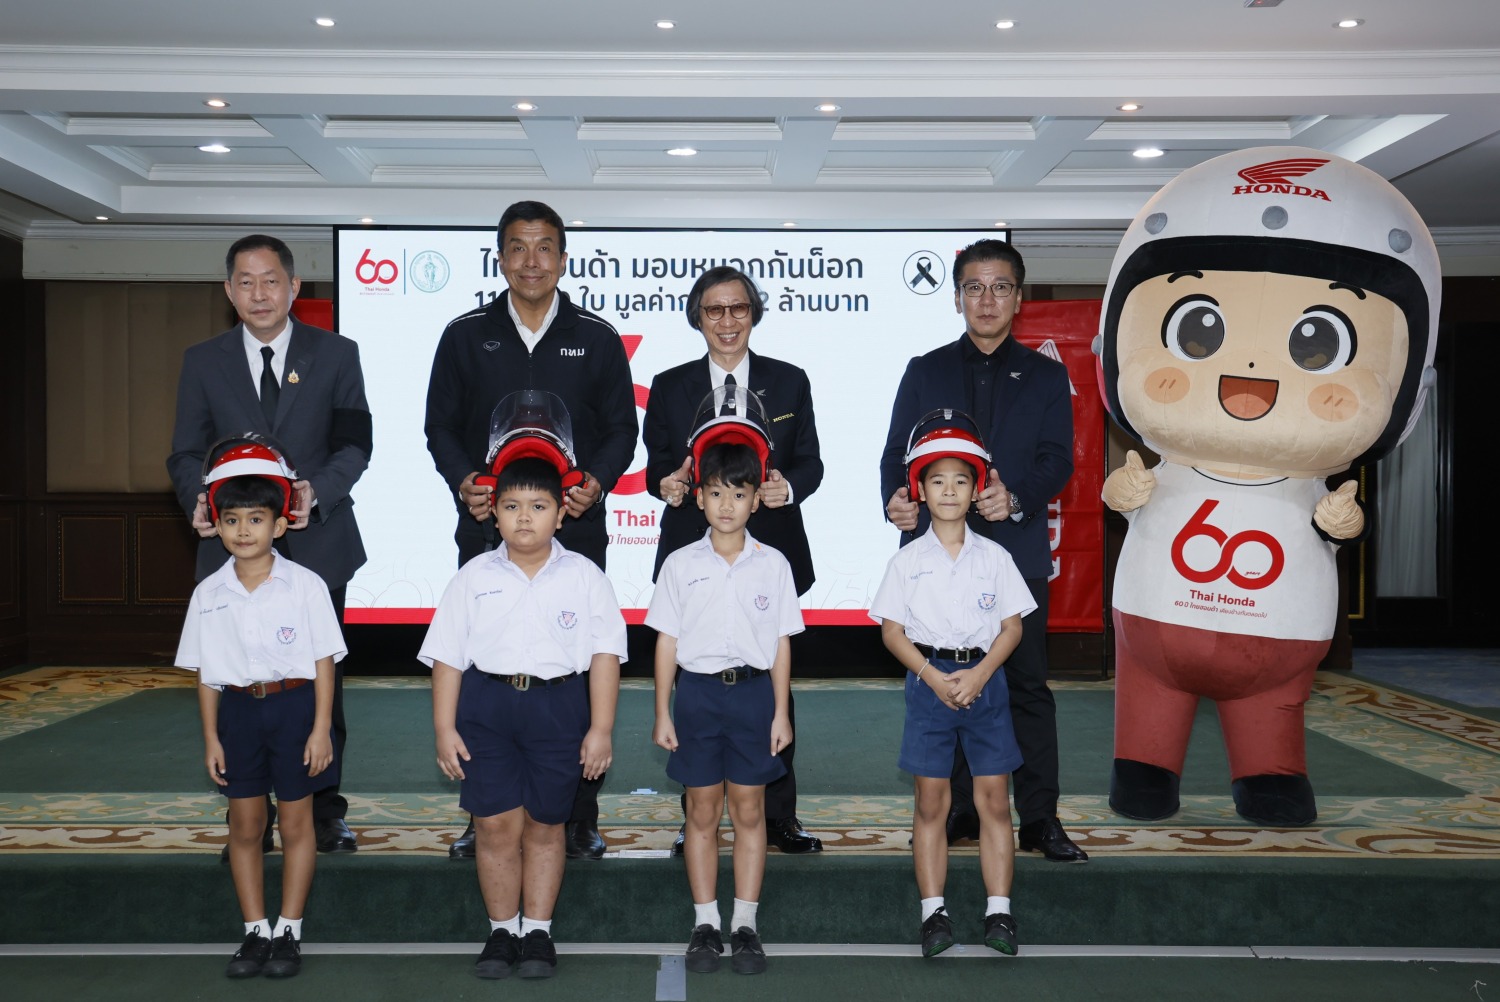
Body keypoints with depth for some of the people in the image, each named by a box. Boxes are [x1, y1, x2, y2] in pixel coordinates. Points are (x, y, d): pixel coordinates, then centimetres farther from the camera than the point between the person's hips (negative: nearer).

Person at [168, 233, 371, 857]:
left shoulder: (337, 355, 4)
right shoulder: (202, 361, 9)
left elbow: (355, 443, -1)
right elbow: (186, 453, 8)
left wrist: (318, 491, -19)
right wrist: (199, 499, -14)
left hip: (317, 544, -1)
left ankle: (323, 812, 19)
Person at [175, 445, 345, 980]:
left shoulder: (305, 586, -8)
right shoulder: (208, 594, 1)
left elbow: (323, 662, -6)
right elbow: (206, 673, 6)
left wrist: (321, 729, -10)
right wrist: (211, 737, 4)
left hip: (294, 705, -3)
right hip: (238, 709, 3)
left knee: (296, 823, 6)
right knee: (244, 825, 9)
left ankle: (288, 932, 16)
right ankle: (255, 932, 20)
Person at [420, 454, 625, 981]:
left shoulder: (584, 577, 1)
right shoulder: (474, 578, 3)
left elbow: (604, 654, 0)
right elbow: (448, 657, 4)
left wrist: (601, 728, -5)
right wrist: (444, 729, -1)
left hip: (558, 706, 0)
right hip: (486, 705, 1)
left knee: (545, 824, 9)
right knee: (495, 825, 1)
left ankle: (537, 931, 23)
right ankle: (502, 930, 19)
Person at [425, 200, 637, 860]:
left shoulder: (595, 338, 8)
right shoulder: (466, 335, 9)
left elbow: (621, 427, 9)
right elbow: (441, 424, 11)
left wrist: (597, 481, -10)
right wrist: (461, 479, -8)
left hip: (575, 530, 0)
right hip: (487, 528, 1)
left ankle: (580, 817, 10)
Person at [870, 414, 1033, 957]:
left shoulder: (994, 557, 4)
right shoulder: (907, 561, 2)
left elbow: (1012, 626, 2)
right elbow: (892, 631, 0)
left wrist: (978, 674, -13)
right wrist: (933, 677, -13)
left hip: (984, 680, 1)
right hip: (929, 680, -1)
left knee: (994, 797, 1)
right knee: (931, 800, 3)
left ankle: (998, 911, 8)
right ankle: (933, 912, 8)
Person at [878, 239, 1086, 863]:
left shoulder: (1045, 376, 10)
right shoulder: (925, 372, 12)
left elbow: (1057, 458, 0)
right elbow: (897, 452, 5)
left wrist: (1015, 499, -20)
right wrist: (896, 501, -17)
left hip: (1016, 552, -1)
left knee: (1028, 685, 1)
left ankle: (1039, 819, 9)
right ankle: (957, 813, 17)